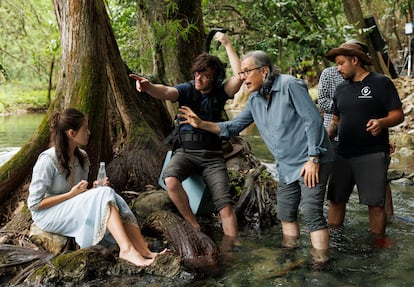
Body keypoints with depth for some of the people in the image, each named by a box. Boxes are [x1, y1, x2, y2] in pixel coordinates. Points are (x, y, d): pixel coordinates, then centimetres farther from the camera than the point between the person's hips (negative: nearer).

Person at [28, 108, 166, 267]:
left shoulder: (82, 157, 6)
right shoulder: (47, 160, -18)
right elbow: (34, 204, -16)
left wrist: (94, 189, -7)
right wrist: (71, 194, -20)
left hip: (74, 209, 7)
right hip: (47, 214, -7)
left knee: (112, 198, -23)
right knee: (106, 194, -28)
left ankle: (145, 251, -32)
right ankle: (127, 249, -39)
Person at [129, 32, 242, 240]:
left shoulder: (220, 92, 6)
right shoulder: (187, 89, 2)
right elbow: (165, 92, -18)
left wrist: (227, 44, -6)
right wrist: (148, 87, -40)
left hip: (212, 154, 1)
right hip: (185, 151, 0)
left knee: (225, 204, -13)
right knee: (170, 179, -31)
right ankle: (194, 226, -14)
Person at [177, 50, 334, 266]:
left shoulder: (289, 85, -15)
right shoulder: (255, 100, 9)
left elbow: (313, 120, -18)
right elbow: (234, 126, 14)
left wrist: (313, 159, -20)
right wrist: (201, 124, 3)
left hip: (310, 163, -8)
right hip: (287, 167, 8)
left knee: (312, 213, -10)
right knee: (286, 214, 14)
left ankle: (320, 263, -1)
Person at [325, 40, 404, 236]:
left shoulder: (381, 83, -2)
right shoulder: (341, 89, 15)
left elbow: (398, 115, -6)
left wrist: (381, 122, -27)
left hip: (372, 155, -5)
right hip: (343, 154, 6)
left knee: (375, 203, -3)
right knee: (335, 199, 7)